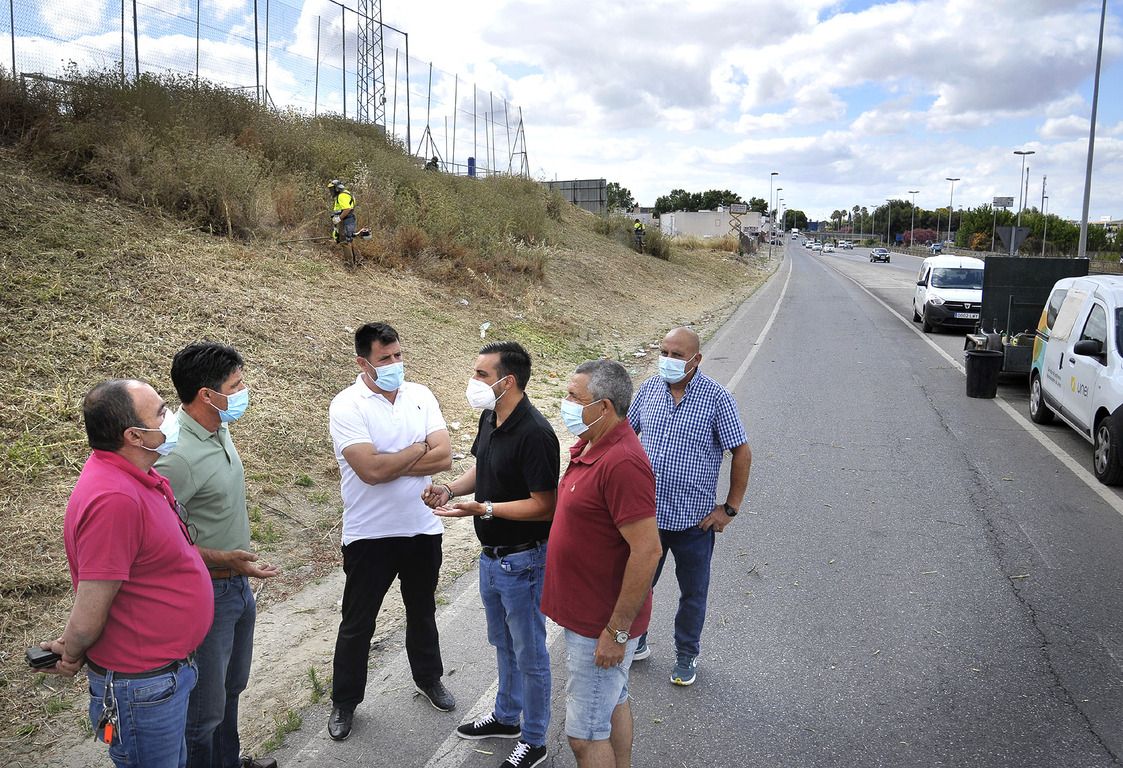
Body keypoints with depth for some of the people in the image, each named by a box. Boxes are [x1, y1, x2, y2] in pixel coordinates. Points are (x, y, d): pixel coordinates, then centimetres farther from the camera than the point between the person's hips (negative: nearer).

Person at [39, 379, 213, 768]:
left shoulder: (132, 474, 0)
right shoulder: (114, 498, -32)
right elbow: (87, 617, -26)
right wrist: (71, 658, -7)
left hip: (166, 670, 9)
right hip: (142, 687, -9)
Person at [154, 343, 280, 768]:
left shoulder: (219, 431, 1)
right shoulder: (176, 455, -28)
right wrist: (223, 559, -29)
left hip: (239, 585, 9)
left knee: (231, 687, 27)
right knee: (204, 707, 8)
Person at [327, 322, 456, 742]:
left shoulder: (420, 395, -2)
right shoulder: (346, 406, -15)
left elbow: (444, 457, -12)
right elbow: (371, 470, -26)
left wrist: (390, 464, -19)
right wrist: (419, 449, -14)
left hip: (423, 528, 4)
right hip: (370, 534, -4)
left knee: (422, 612, 23)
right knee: (357, 622, 12)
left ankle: (429, 678, 46)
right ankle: (344, 701, 32)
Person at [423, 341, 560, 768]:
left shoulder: (533, 433, -27)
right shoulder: (490, 417, 2)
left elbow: (544, 506, -26)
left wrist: (484, 509, -31)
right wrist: (451, 489, -2)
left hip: (521, 560, -9)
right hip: (491, 555, 9)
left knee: (528, 653, 9)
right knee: (502, 643, 25)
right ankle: (506, 717, 46)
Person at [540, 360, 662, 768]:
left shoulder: (622, 462, -28)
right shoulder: (588, 446, 4)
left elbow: (647, 551, -29)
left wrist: (617, 630, -24)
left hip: (601, 624, -10)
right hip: (590, 610, 10)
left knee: (585, 733, 4)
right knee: (614, 702, 25)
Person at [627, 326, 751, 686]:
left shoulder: (717, 398, -14)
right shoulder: (649, 389, -1)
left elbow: (742, 453, -9)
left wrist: (730, 508, -9)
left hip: (693, 519, -3)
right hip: (645, 512, 3)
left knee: (693, 593, 15)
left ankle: (686, 654, 36)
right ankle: (635, 642, 41)